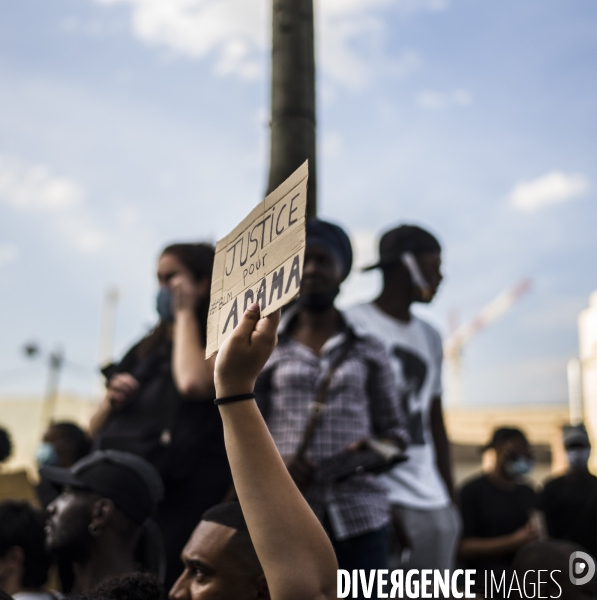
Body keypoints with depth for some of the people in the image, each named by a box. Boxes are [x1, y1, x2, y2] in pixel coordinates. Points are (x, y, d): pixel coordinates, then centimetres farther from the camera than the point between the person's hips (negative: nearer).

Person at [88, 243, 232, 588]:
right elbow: (96, 431, 21)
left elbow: (192, 384, -23)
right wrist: (111, 402, -2)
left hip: (174, 502, -6)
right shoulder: (146, 350, 18)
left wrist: (186, 313, -8)